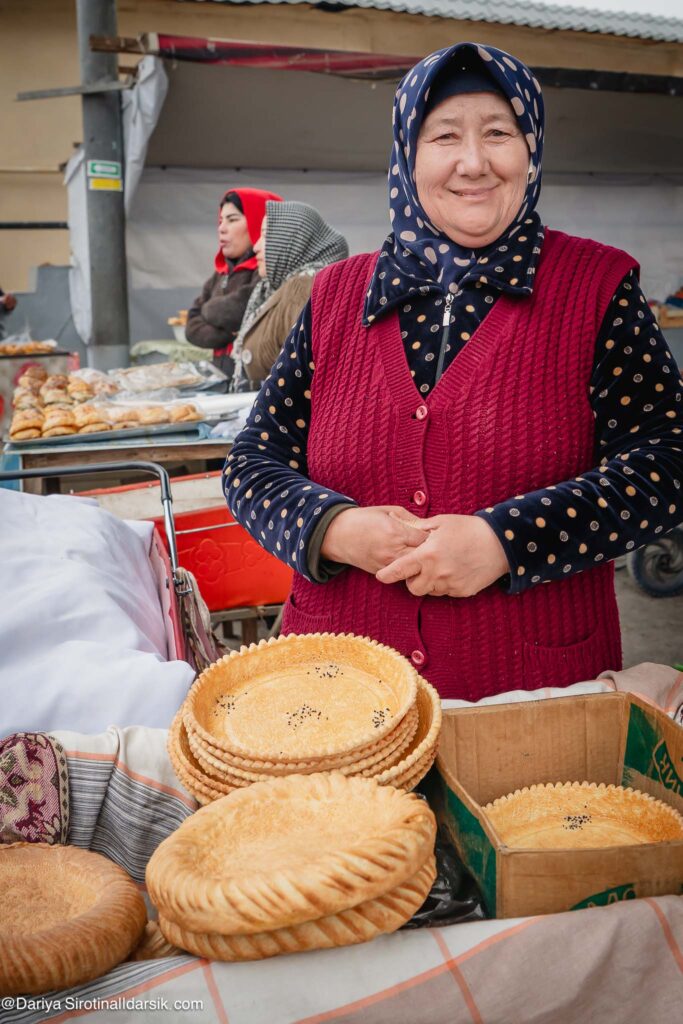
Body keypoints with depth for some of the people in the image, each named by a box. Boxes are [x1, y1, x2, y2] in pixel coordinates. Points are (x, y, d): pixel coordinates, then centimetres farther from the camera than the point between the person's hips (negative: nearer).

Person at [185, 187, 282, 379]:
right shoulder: (222, 273, 18)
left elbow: (240, 310, -19)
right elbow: (193, 327, 12)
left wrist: (210, 310, 3)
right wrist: (229, 333, -8)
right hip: (223, 378, 7)